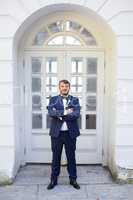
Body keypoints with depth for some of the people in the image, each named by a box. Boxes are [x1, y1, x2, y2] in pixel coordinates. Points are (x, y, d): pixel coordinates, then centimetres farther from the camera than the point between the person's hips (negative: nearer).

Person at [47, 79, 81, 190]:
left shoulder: (75, 100, 6)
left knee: (71, 157, 10)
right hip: (56, 133, 0)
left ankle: (73, 179, 25)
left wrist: (59, 115, -13)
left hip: (70, 133, 0)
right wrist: (65, 112, -19)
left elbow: (77, 114, -10)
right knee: (56, 157, 10)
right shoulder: (53, 99, 6)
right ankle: (54, 179, 24)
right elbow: (51, 112, -11)